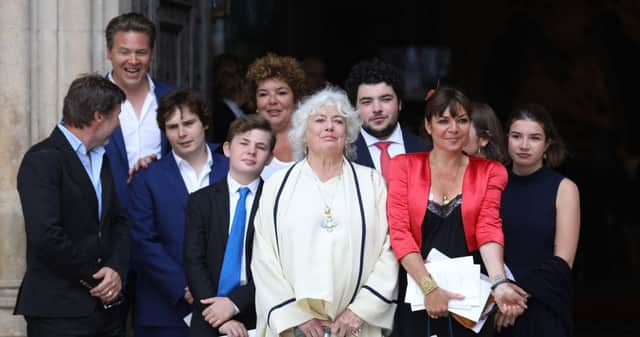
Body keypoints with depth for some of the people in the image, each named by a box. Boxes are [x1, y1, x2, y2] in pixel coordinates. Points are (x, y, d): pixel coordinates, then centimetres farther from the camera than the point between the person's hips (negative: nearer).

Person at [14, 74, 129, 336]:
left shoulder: (102, 158, 16)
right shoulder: (41, 160, -11)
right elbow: (46, 235, -20)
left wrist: (116, 269, -4)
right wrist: (94, 278, -10)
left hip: (105, 304, 7)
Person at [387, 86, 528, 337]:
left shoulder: (490, 172, 4)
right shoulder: (404, 166, 1)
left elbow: (489, 228, -8)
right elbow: (399, 232, -7)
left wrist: (499, 284, -25)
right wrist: (430, 287, -20)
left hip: (469, 296, 1)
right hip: (416, 293, 0)